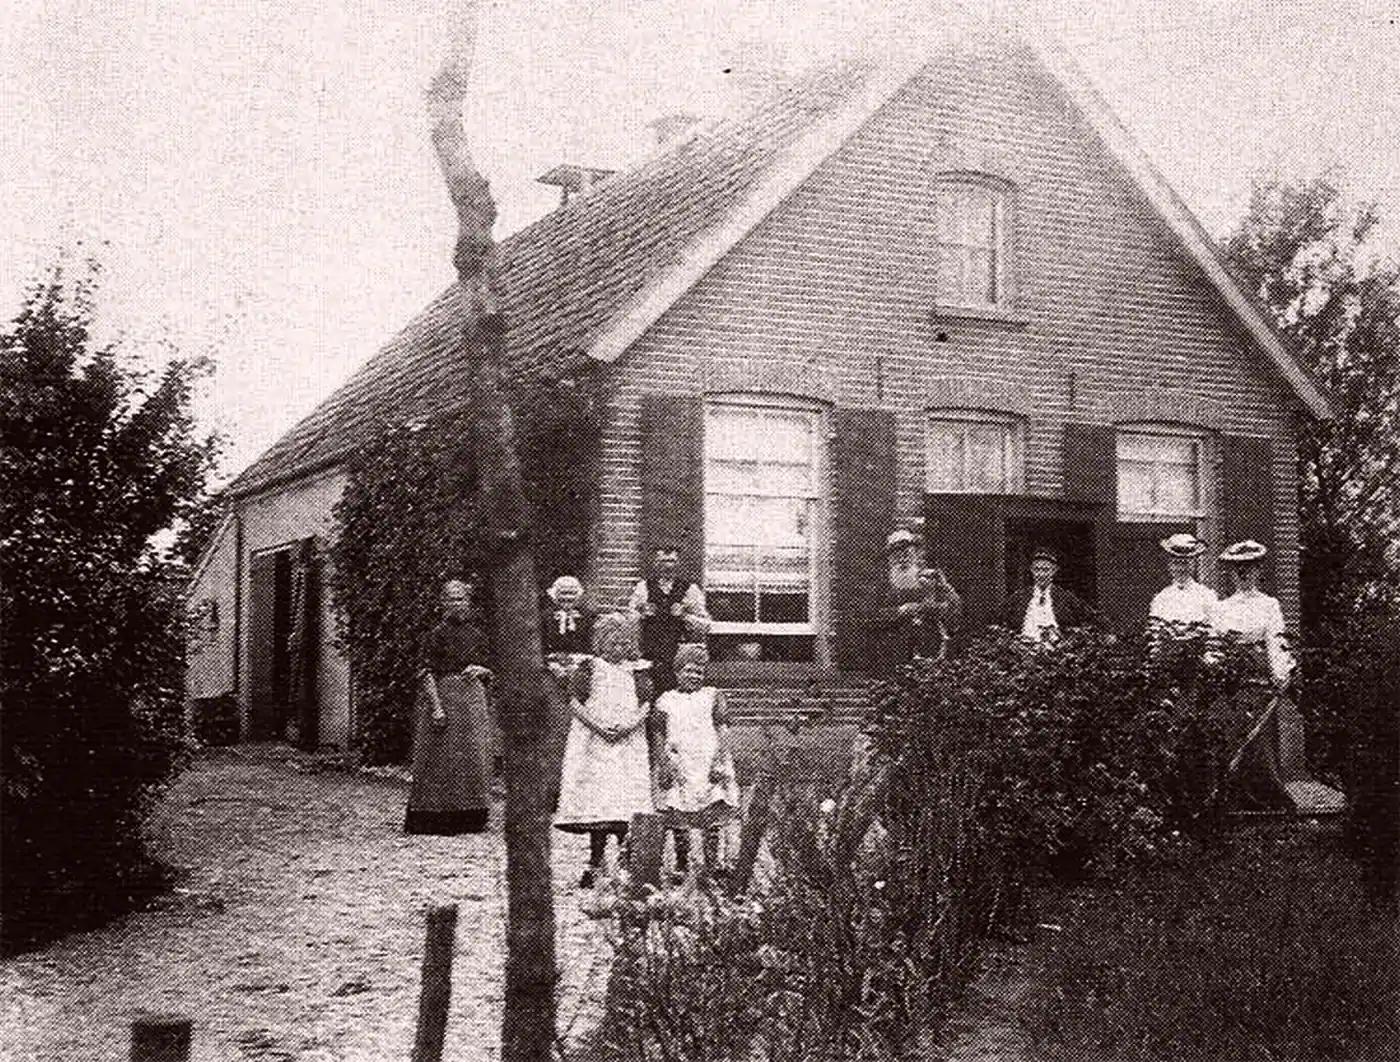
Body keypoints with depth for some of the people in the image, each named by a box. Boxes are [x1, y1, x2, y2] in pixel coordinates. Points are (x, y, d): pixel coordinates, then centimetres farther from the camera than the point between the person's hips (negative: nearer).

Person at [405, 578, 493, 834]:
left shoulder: (477, 635, 11)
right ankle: (438, 819, -3)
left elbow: (489, 672, 20)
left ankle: (471, 818, 11)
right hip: (444, 696, -5)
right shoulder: (439, 634, -4)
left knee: (474, 757, 5)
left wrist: (481, 671, -4)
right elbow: (427, 673, -9)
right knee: (443, 760, -6)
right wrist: (436, 706, -17)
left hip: (473, 700, 5)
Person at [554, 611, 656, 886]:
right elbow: (575, 702, -1)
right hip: (593, 743, -1)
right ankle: (595, 862, 2)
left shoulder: (637, 671, 10)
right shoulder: (589, 667, 5)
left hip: (629, 743, 1)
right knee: (595, 801, -4)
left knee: (628, 800, -5)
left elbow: (645, 704, 4)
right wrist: (597, 724, -14)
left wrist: (629, 724, -14)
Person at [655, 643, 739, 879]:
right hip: (679, 770, 1)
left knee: (711, 821, -4)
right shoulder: (665, 701, 10)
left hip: (708, 767, -1)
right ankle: (681, 867, 10)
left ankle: (712, 866, -1)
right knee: (678, 822, 1)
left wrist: (719, 762, -8)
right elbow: (662, 738, 14)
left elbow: (722, 731, 2)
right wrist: (665, 761, 2)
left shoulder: (713, 696, 7)